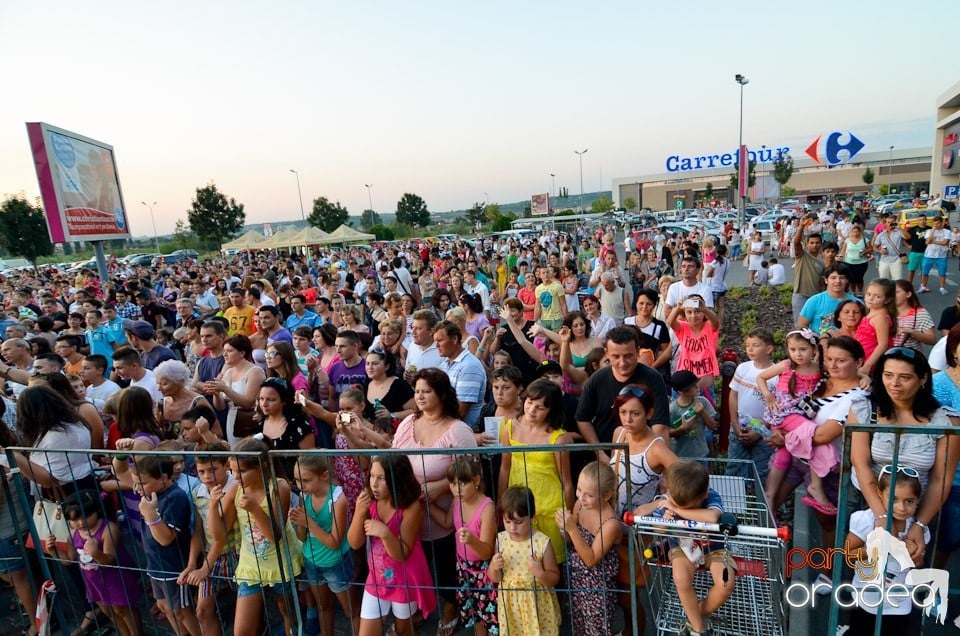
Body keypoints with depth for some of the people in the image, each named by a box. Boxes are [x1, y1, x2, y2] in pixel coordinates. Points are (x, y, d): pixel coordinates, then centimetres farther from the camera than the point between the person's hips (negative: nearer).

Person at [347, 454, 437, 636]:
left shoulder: (411, 507, -24)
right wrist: (360, 512, -27)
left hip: (405, 580, -3)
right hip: (376, 579, 3)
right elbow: (355, 544, -11)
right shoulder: (368, 501, -11)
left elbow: (402, 554, -21)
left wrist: (385, 533, -39)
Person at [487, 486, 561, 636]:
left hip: (537, 604, -3)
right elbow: (495, 578, 3)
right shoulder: (501, 540, -7)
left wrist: (540, 573, -26)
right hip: (510, 604, 3)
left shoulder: (542, 542, -17)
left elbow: (555, 579, -7)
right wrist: (493, 567, -18)